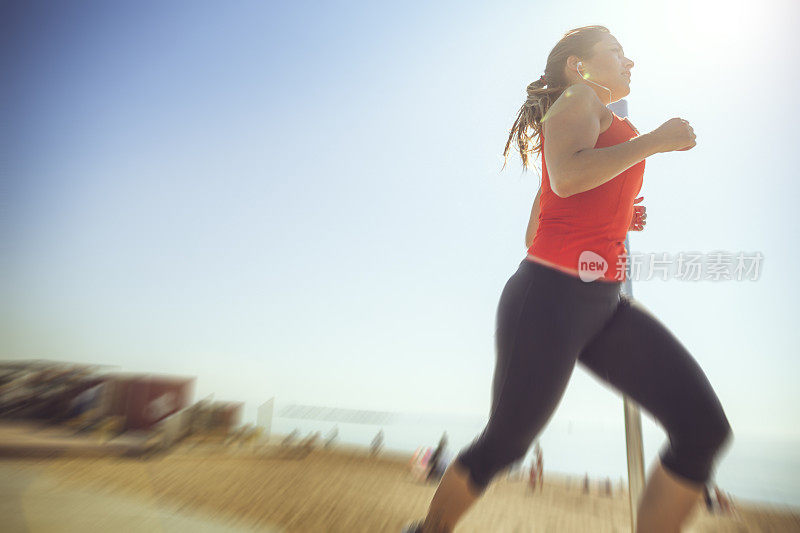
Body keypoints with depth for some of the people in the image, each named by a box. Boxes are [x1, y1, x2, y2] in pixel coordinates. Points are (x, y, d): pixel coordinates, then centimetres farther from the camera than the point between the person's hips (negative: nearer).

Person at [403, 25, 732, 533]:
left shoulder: (603, 123, 27)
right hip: (553, 295, -9)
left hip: (604, 303, 9)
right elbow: (565, 177, -23)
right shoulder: (578, 97, 1)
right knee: (505, 443, 4)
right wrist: (654, 140, -13)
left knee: (704, 426, -6)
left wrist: (622, 219, 20)